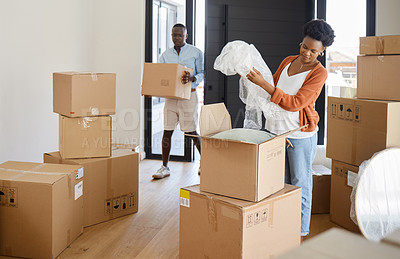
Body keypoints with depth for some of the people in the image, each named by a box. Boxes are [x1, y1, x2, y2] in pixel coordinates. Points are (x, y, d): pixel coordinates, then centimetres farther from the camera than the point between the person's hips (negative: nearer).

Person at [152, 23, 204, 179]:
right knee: (167, 132, 2)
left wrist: (192, 78, -23)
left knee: (191, 132, -2)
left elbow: (203, 74, -2)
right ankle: (165, 167, 11)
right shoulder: (166, 55, 11)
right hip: (170, 95, 4)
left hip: (188, 95, -4)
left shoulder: (196, 53, 1)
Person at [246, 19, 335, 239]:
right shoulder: (288, 62, 9)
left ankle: (300, 234, 15)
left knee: (300, 184, 4)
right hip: (275, 130, 6)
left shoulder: (319, 73, -11)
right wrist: (251, 77, 8)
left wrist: (263, 83, -25)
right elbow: (273, 86, 24)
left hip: (300, 134, -6)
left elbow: (295, 103, -21)